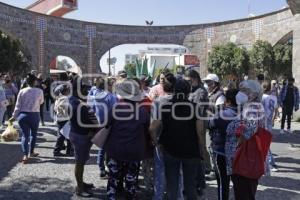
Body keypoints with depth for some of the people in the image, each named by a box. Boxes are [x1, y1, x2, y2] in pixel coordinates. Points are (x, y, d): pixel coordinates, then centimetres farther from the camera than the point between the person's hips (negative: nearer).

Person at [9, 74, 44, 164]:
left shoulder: (22, 91, -3)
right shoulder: (39, 91, -7)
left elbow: (18, 106, -1)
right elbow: (41, 102, 8)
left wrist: (14, 116, 6)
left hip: (23, 115, 1)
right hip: (34, 115, -1)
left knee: (25, 135, 4)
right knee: (33, 134, 19)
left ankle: (25, 155, -7)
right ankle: (31, 152, 28)